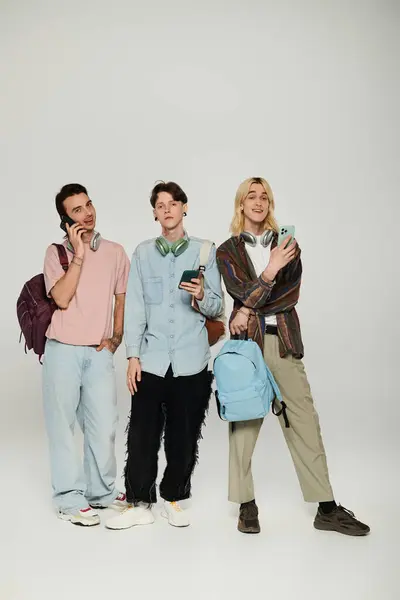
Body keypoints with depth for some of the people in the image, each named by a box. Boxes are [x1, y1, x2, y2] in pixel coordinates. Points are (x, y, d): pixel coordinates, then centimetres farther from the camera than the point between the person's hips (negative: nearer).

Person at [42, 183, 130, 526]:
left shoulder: (115, 252, 8)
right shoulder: (56, 252, 0)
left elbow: (122, 299, 15)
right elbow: (62, 299, -13)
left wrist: (115, 338, 6)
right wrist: (78, 254, -14)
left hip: (99, 353, 2)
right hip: (63, 352, -2)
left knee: (104, 426, 5)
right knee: (63, 426, 4)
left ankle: (101, 492, 23)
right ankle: (70, 499, 14)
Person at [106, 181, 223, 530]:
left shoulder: (205, 251, 5)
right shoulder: (143, 253, 9)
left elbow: (217, 307, 5)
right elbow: (134, 308, 6)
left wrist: (201, 296, -17)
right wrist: (132, 355, -1)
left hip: (191, 360, 0)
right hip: (152, 359, 1)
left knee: (184, 434, 6)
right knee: (142, 432, 1)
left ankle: (174, 498, 24)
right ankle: (140, 503, 14)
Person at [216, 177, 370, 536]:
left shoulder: (287, 244, 11)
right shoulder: (228, 250, 6)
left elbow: (291, 294, 0)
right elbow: (241, 293, -9)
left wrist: (250, 311, -9)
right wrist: (269, 271, -24)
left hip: (284, 341, 2)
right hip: (247, 342, -1)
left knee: (304, 420, 1)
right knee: (243, 419, 0)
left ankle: (327, 508, 7)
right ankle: (247, 505, 12)